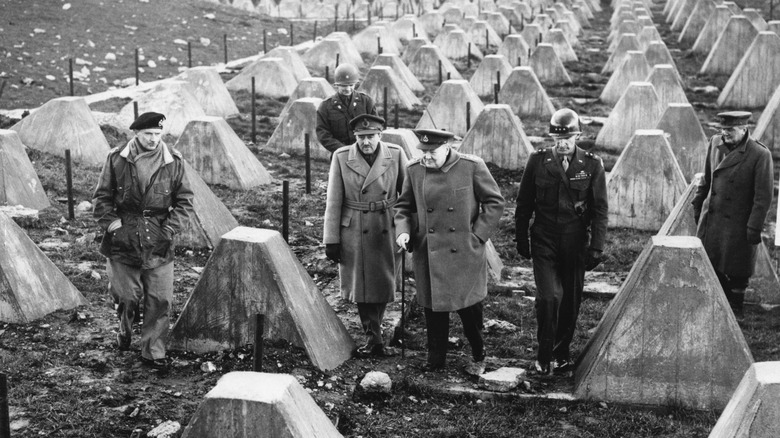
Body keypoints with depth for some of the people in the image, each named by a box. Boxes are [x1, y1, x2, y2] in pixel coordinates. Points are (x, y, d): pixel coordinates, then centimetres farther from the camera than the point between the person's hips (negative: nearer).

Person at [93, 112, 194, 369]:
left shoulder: (173, 162, -2)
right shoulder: (117, 160, -3)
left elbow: (184, 201, 3)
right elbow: (101, 197, 4)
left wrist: (169, 229, -7)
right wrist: (111, 224, -8)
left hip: (159, 244, 1)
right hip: (123, 240, 0)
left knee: (160, 301, 0)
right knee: (126, 296, 8)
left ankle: (152, 351, 14)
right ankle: (124, 331, 40)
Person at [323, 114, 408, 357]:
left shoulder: (396, 154, -5)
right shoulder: (341, 157, -6)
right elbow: (333, 202, -3)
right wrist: (331, 240, -4)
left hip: (387, 230, 1)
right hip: (354, 232, -1)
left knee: (383, 284, 7)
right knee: (361, 285, 4)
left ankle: (373, 332, 28)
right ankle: (374, 338, 15)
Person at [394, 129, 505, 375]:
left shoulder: (472, 166, -9)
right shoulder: (414, 170, 0)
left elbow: (495, 202, -2)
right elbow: (404, 206, 12)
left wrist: (478, 235, -7)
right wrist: (403, 231, -6)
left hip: (465, 253, -2)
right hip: (428, 254, 3)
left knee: (469, 307, 4)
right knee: (433, 307, 8)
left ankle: (478, 356, 26)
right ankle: (436, 359, 24)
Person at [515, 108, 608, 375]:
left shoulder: (592, 165, -3)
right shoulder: (538, 161, -2)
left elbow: (600, 210, 0)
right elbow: (524, 205, 6)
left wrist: (596, 248, -5)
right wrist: (521, 240, 7)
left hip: (575, 244, 1)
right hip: (544, 243, -1)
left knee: (571, 301, 9)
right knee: (549, 297, -13)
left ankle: (561, 353, 27)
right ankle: (544, 355, 4)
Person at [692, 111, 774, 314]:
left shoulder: (760, 155, -17)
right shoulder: (715, 143, 0)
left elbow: (764, 196, -15)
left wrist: (754, 228, -14)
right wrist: (697, 205, 17)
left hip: (738, 224, -5)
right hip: (710, 218, 5)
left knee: (736, 272, 7)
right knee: (709, 264, 13)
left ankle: (734, 309, 26)